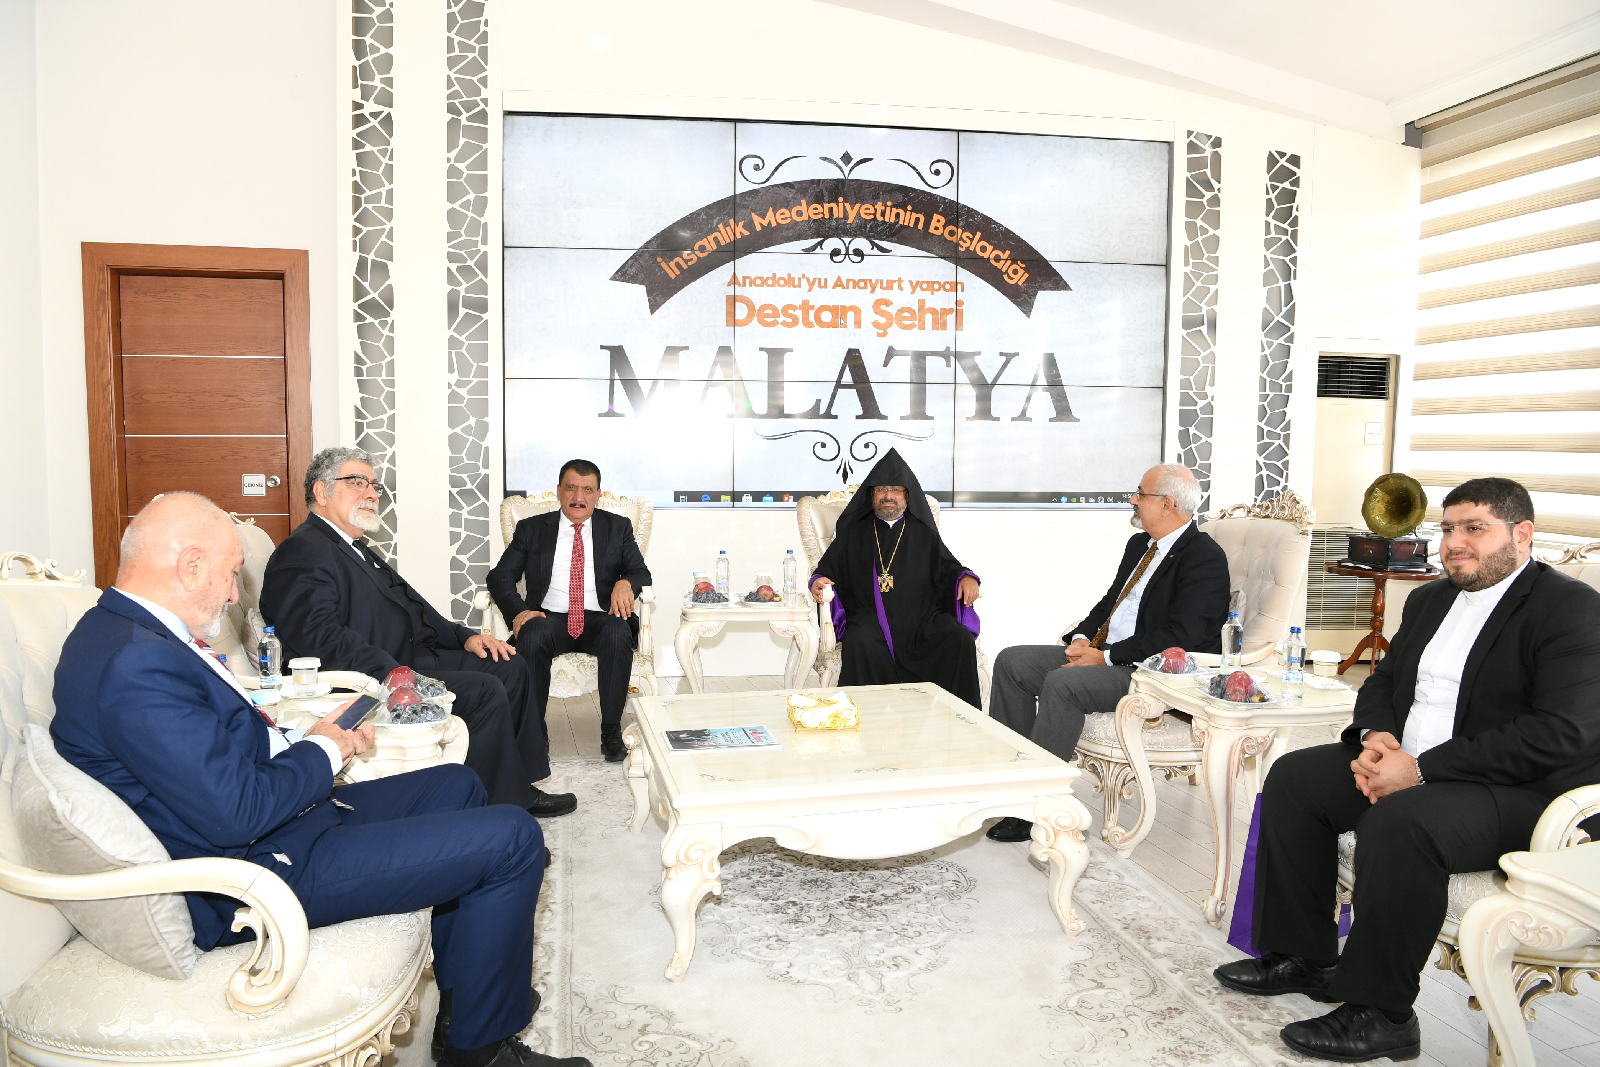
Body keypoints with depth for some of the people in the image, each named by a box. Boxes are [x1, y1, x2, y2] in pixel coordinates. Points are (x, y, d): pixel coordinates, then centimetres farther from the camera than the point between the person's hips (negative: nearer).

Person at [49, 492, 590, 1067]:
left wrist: (303, 737, 4)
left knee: (458, 786, 22)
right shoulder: (136, 664, -27)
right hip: (256, 871, -11)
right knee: (512, 838, -14)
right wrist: (322, 750, -12)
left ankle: (459, 1001, 28)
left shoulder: (117, 631, 8)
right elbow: (236, 815, -29)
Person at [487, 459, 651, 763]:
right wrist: (518, 611, -14)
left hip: (600, 619, 0)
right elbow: (500, 576, 7)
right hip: (549, 618, 0)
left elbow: (642, 573, 7)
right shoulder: (532, 528, 14)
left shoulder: (618, 527, 15)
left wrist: (626, 582, -20)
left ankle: (611, 731, -23)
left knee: (618, 633, -35)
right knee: (531, 636, -34)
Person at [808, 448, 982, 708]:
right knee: (859, 643, -35)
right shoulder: (854, 533, 20)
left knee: (960, 640, -25)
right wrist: (818, 582, -7)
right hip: (869, 616, -1)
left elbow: (947, 567, 18)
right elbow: (827, 568, 15)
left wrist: (965, 577, -4)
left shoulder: (923, 533, 22)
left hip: (921, 617, 2)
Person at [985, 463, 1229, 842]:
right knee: (1011, 661, -3)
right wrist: (1081, 638, 2)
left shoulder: (1205, 557, -12)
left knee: (1062, 683, -32)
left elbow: (1180, 637, -21)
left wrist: (1106, 656, -19)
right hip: (1102, 654, 10)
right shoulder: (1139, 544, 17)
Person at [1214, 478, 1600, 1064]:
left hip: (1525, 789, -9)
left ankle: (1380, 1013, -16)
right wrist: (1376, 735, -6)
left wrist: (1422, 769, -24)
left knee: (1400, 820, -34)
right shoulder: (1429, 600, 14)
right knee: (1294, 777, -3)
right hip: (1407, 761, 9)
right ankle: (1304, 956, 6)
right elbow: (1383, 681, 19)